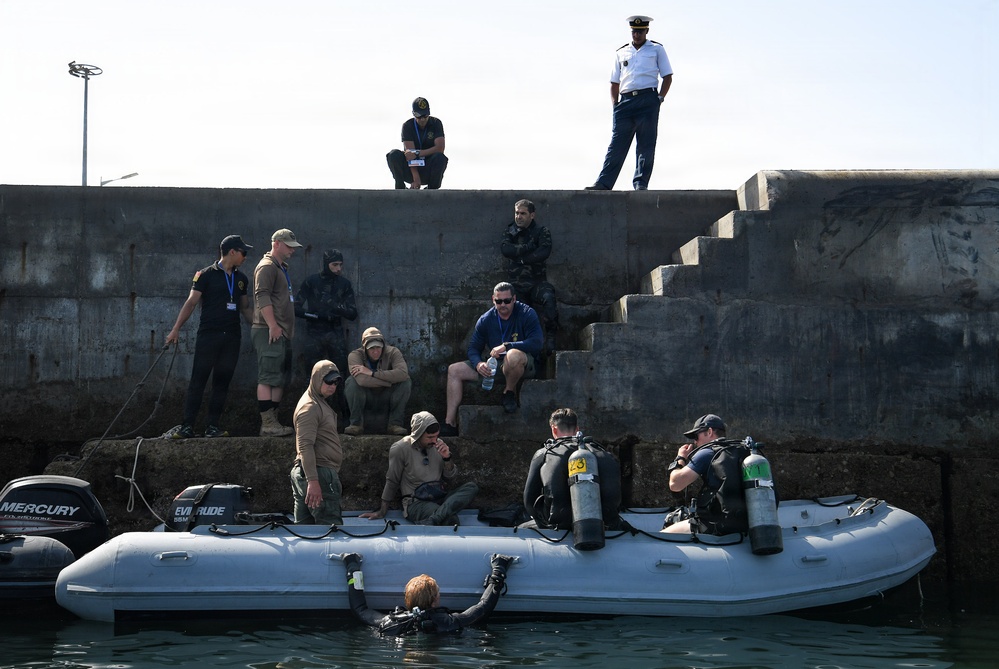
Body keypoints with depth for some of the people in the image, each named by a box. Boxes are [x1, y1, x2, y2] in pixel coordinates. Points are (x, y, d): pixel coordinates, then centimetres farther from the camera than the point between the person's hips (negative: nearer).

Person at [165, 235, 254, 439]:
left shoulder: (241, 279, 15)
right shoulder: (206, 275, -1)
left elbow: (245, 308, 23)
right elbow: (191, 303, -4)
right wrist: (176, 328, -11)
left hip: (232, 338, 5)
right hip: (208, 335, -5)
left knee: (222, 383, 5)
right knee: (198, 381, -5)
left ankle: (213, 427, 9)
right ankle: (187, 426, -4)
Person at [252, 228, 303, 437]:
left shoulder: (281, 267, 24)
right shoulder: (267, 267, -8)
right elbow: (262, 297, -19)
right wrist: (273, 325, -24)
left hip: (281, 332, 11)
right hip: (269, 332, -11)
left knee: (280, 378, 10)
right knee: (268, 378, -12)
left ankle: (273, 422, 13)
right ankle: (267, 424, -14)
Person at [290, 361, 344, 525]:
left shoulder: (319, 403, 22)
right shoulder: (309, 407, -11)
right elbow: (305, 446, -20)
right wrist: (313, 481, -27)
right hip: (319, 473, -10)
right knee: (332, 526, -12)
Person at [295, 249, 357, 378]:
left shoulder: (344, 283, 6)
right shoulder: (311, 282, 1)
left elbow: (353, 314, 4)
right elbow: (296, 309, -3)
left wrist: (338, 308, -15)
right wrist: (318, 315, -13)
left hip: (336, 334, 1)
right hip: (315, 334, -1)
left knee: (341, 370, -5)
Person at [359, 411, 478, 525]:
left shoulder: (438, 445, 9)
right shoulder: (400, 449, -6)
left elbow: (451, 475, 15)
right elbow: (392, 482, 3)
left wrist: (446, 458, -4)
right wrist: (382, 512, 7)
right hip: (416, 503, -7)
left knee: (471, 487, -27)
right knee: (451, 519, -38)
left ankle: (431, 521, -35)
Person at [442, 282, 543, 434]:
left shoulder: (526, 314, -10)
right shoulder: (486, 320, 4)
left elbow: (536, 344, -21)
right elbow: (473, 348, 7)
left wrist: (506, 346, -27)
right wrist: (478, 363, -16)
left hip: (523, 365, -6)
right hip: (494, 366, 6)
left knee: (513, 355, -43)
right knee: (454, 370, -4)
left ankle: (510, 392, -12)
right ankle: (450, 424, -7)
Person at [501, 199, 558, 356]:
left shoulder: (541, 232, 5)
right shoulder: (510, 232, 13)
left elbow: (544, 252, -15)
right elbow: (505, 249, -8)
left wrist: (521, 258, -9)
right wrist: (529, 247, -11)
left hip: (537, 282, -3)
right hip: (517, 286, 3)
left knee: (548, 297, -34)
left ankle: (550, 337, -25)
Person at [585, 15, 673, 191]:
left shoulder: (656, 50, 14)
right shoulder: (621, 53, 21)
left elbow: (667, 77, 9)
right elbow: (614, 82, 20)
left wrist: (659, 98, -4)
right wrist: (615, 105, 6)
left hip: (648, 99, -2)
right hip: (625, 101, 2)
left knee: (646, 144, -6)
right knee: (617, 144, -4)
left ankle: (641, 183, -6)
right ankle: (603, 183, -9)